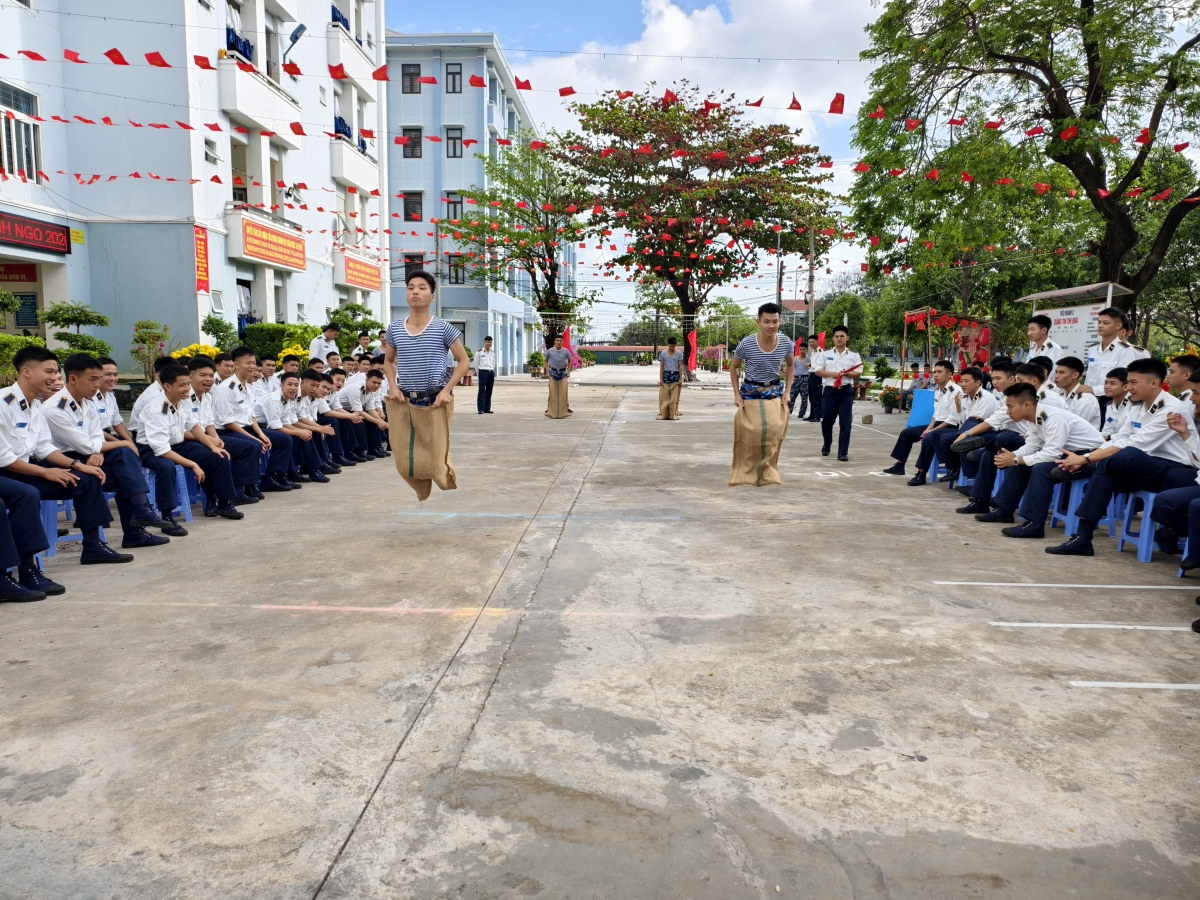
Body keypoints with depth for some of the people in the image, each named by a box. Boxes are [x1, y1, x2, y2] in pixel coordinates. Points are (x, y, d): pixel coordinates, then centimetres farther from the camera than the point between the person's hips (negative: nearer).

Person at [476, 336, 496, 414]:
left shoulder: (493, 353, 11)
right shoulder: (479, 352, -2)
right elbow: (476, 365, 1)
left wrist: (492, 373, 13)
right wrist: (479, 374, 4)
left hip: (491, 373, 5)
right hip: (483, 372, -5)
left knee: (489, 392, 7)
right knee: (481, 391, -6)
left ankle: (487, 408, 13)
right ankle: (480, 409, -5)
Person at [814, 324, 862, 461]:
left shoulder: (854, 356, 7)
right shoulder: (825, 354, 6)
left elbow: (858, 373, 2)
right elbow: (818, 371, 2)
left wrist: (847, 374, -16)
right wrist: (831, 374, -14)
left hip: (846, 391, 0)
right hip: (829, 390, 1)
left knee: (845, 423, -4)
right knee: (827, 421, 10)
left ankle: (843, 452, -1)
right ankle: (826, 446, 34)